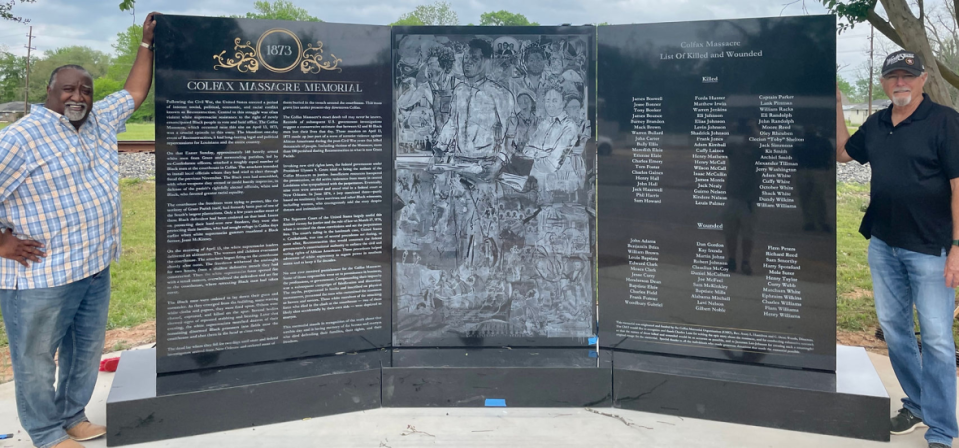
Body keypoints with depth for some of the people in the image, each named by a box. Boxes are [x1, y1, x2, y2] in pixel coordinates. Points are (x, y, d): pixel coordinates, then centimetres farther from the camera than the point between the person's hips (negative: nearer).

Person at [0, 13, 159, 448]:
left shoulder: (99, 120, 5)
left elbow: (135, 92, 18)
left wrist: (147, 43, 12)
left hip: (95, 267, 8)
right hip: (41, 277, -8)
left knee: (87, 350, 21)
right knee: (37, 359, 8)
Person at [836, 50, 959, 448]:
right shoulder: (876, 124, 8)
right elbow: (842, 152, 23)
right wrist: (835, 104, 12)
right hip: (883, 245, 7)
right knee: (894, 329, 15)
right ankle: (917, 405, 32)